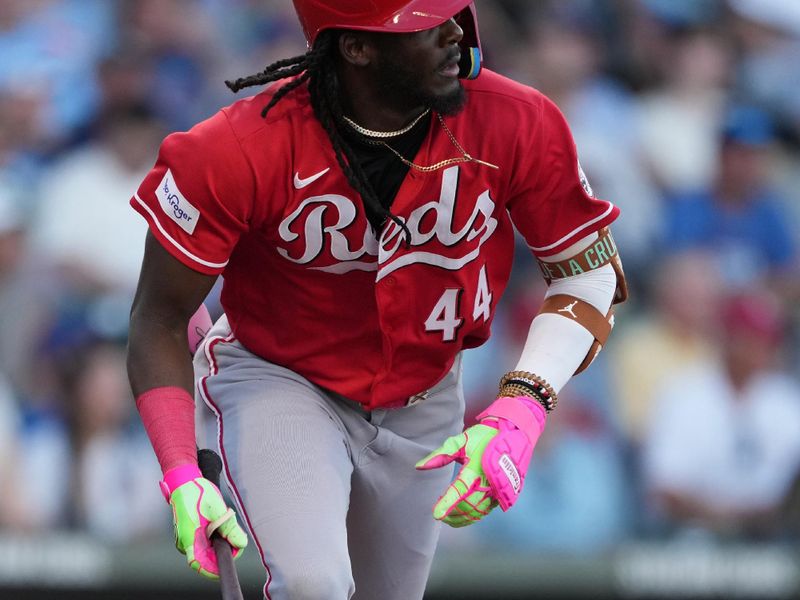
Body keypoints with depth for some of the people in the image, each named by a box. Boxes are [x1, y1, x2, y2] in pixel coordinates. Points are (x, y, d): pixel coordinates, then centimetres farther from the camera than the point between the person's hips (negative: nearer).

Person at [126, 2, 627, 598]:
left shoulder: (518, 125, -21)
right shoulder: (244, 150, -28)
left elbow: (590, 271, -8)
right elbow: (160, 318, -16)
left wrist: (520, 409, -24)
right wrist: (182, 479, -27)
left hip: (423, 403, 4)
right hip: (278, 381, -4)